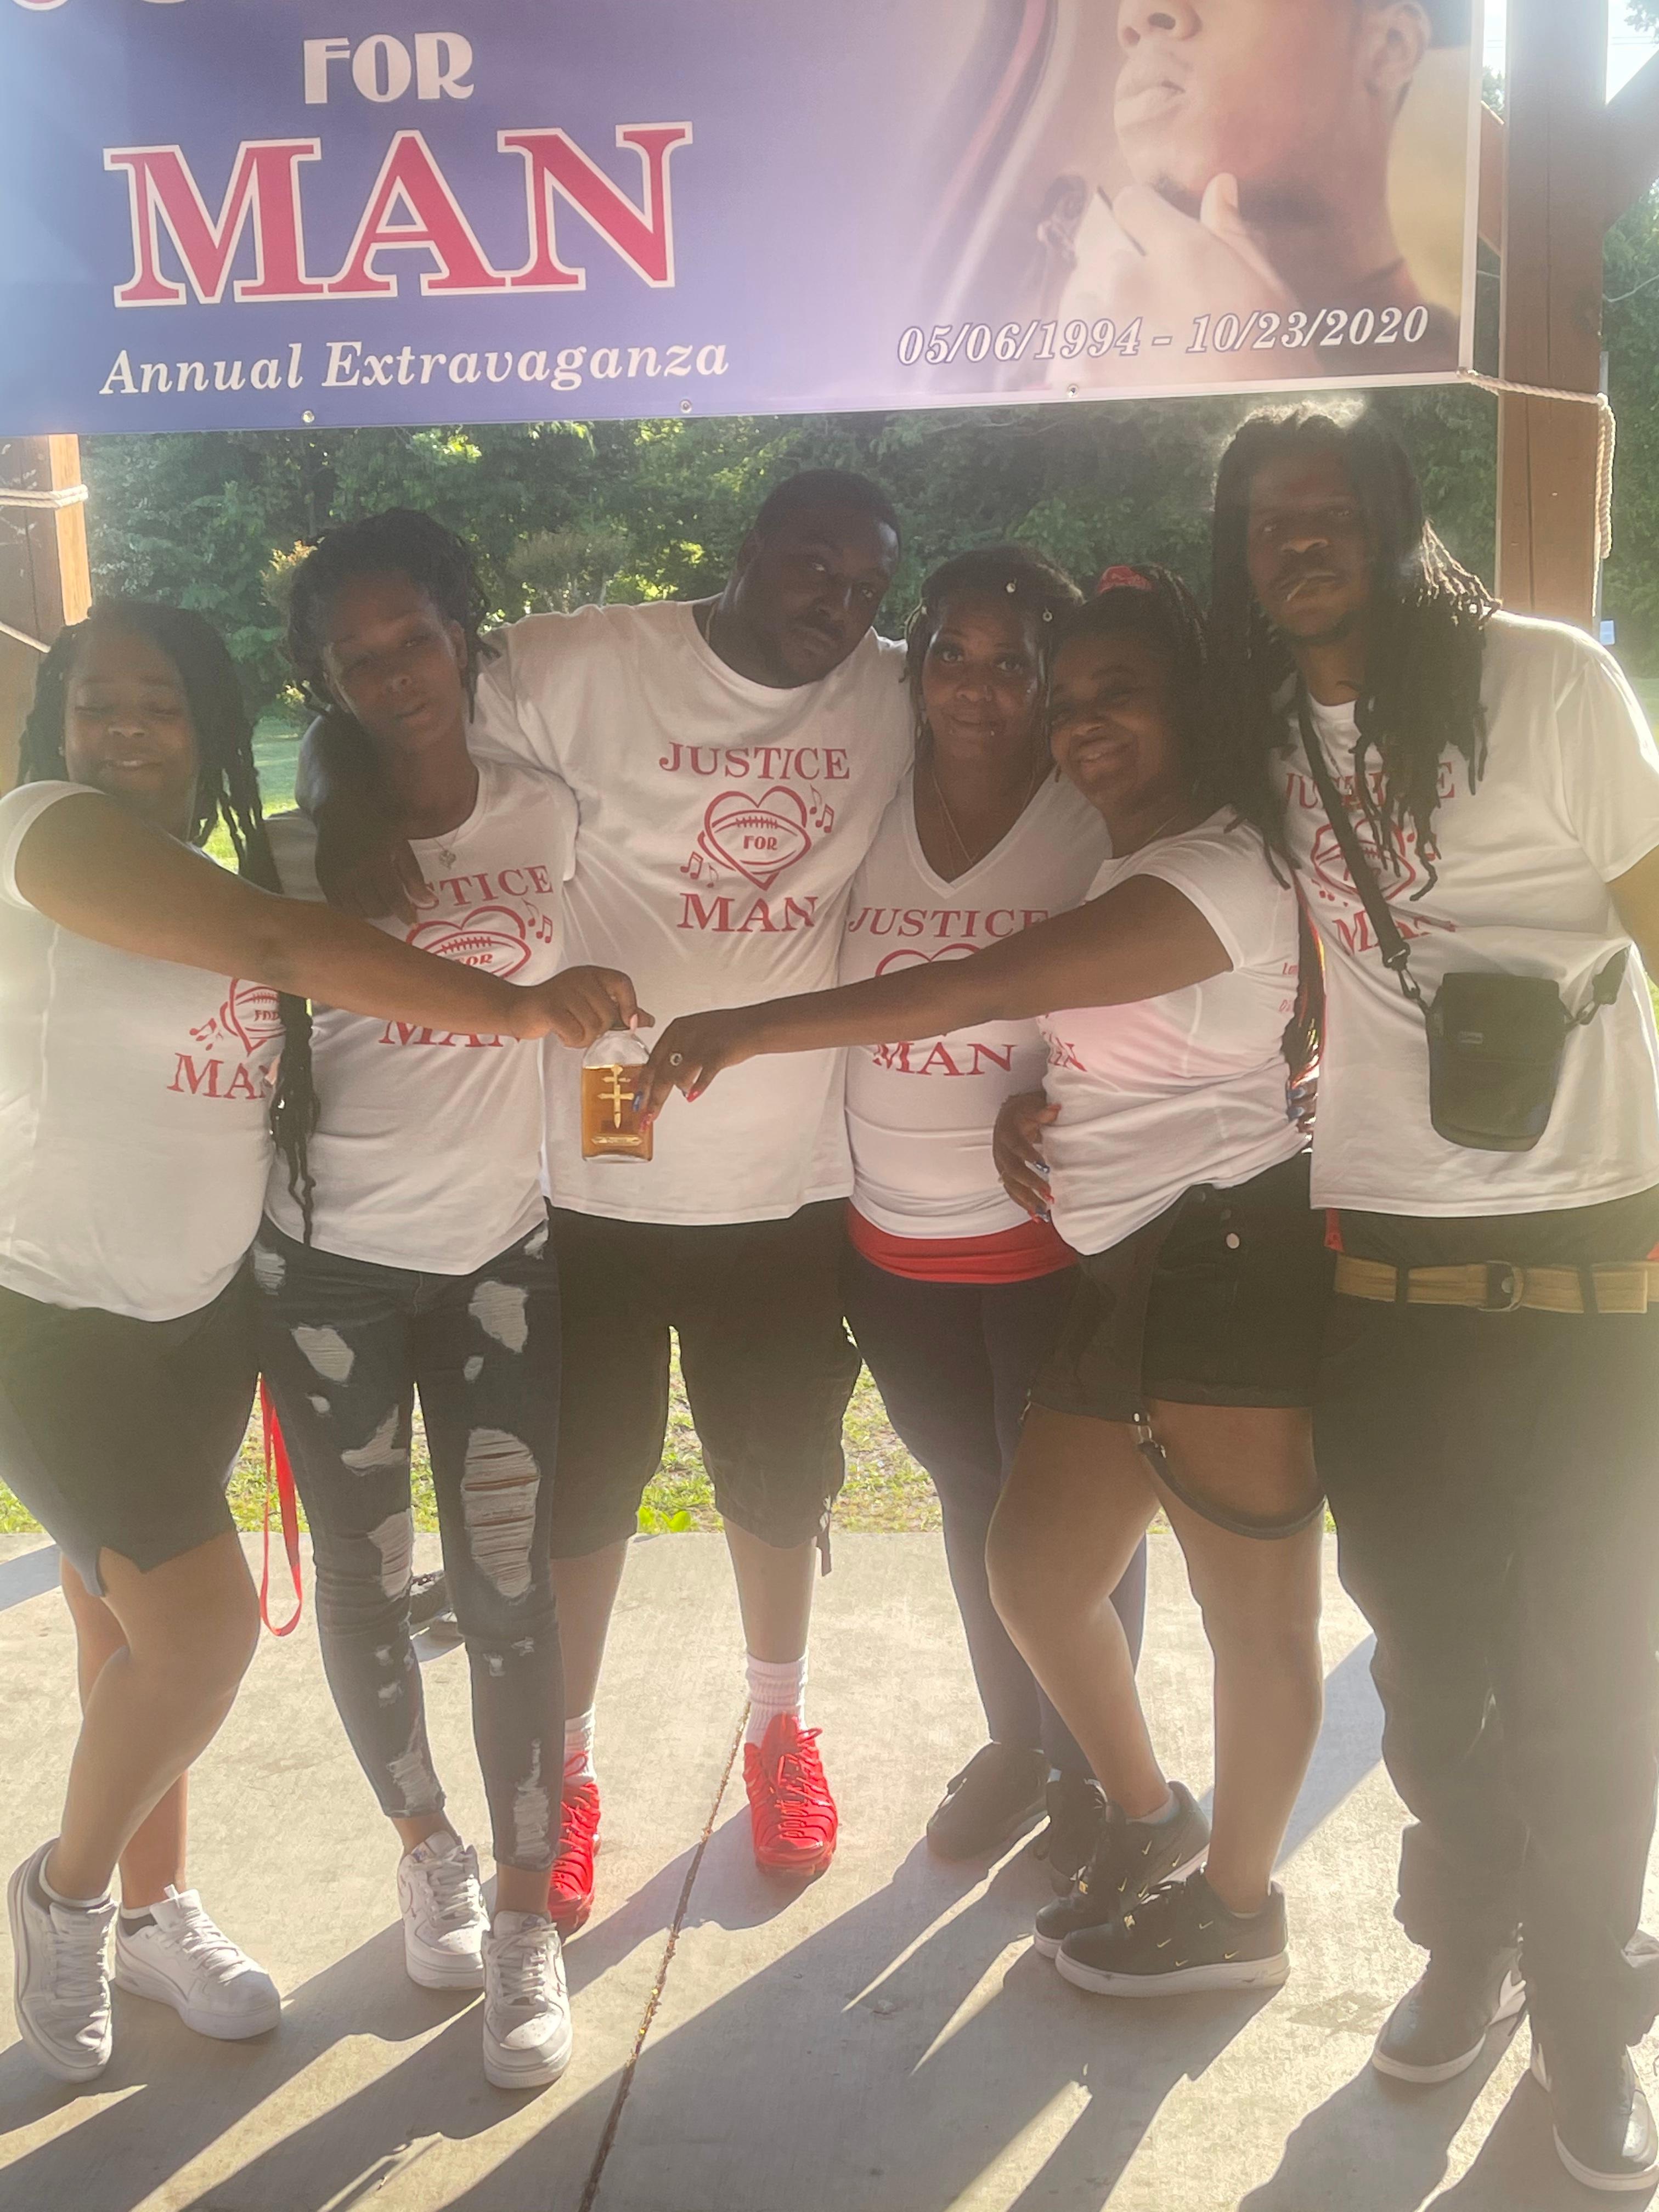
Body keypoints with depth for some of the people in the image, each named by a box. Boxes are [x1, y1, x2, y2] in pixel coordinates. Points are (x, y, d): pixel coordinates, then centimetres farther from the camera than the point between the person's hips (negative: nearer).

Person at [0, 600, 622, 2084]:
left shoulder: (233, 875, 12)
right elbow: (280, 945, -25)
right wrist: (512, 1008, -25)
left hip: (199, 1316, 7)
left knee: (138, 1631, 15)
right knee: (203, 1619, -10)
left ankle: (153, 1912, 33)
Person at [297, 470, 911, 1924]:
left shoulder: (899, 701, -1)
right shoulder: (589, 666, -11)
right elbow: (365, 726, -5)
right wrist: (351, 809, -26)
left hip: (791, 1184, 3)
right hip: (596, 1175, -2)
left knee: (781, 1479, 20)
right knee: (581, 1493, 13)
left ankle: (780, 1724, 45)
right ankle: (565, 1769, 35)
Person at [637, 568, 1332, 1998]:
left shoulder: (1219, 871, -14)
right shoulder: (1132, 874, 18)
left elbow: (979, 987, -22)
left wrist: (749, 1028, -21)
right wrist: (1035, 1110, 2)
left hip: (1231, 1261, -10)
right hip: (1130, 1274, 10)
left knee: (1256, 1606, 4)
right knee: (1034, 1565, 13)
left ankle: (1238, 1909, 23)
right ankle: (1148, 1819, 35)